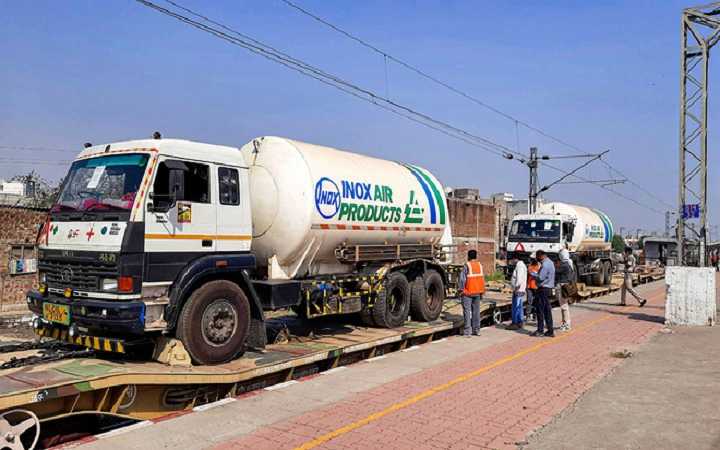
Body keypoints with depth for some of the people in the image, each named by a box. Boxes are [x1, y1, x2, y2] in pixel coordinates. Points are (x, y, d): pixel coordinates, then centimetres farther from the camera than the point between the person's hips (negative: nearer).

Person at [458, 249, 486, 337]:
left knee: (467, 311, -2)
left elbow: (462, 279, -13)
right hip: (477, 292, 5)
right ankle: (476, 330, 18)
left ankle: (467, 331, -4)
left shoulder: (467, 266, -12)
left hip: (468, 292, -5)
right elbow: (482, 278, 8)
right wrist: (481, 292, 14)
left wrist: (461, 289, -1)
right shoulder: (480, 265, 4)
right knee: (476, 311, 13)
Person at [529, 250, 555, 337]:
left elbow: (540, 277, -20)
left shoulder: (545, 264, -16)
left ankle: (540, 330, -1)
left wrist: (532, 273, -8)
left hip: (543, 289, -10)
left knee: (540, 309, -4)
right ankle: (550, 330, 12)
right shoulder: (549, 262, 16)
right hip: (548, 288, 10)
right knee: (547, 310, 11)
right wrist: (536, 273, 11)